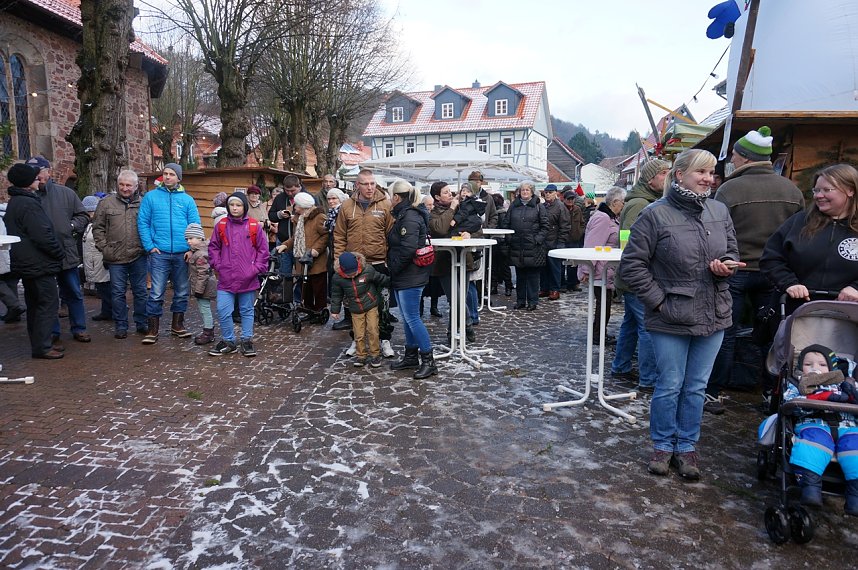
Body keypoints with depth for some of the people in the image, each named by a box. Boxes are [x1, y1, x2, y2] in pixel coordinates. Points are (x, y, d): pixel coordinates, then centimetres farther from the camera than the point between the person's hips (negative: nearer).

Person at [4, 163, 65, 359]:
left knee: (35, 305, 15)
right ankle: (42, 346, -2)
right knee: (48, 303, -5)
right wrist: (60, 252, -8)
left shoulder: (14, 203, 15)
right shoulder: (28, 204, -18)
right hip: (39, 265, -10)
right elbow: (43, 236, -23)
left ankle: (39, 344, 23)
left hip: (26, 264, 10)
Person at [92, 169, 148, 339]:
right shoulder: (107, 203, 4)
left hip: (138, 256, 0)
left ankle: (141, 323, 21)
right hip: (116, 257, 0)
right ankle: (120, 326, 16)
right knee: (118, 293, 6)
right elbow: (97, 227, 6)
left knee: (140, 291, 9)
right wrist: (104, 247, -2)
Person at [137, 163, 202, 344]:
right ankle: (153, 330, 7)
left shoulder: (187, 199, 7)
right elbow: (142, 222, 1)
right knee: (156, 293, -3)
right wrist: (150, 246, -9)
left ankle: (177, 325, 25)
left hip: (182, 254, 2)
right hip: (159, 253, -2)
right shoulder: (151, 196, 4)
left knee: (181, 292, 11)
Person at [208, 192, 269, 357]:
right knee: (223, 312, -1)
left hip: (248, 279, -1)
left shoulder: (254, 226, -1)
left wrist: (257, 268, -4)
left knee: (247, 311, 11)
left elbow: (263, 249, 2)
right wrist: (217, 265, 1)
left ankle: (247, 340, 24)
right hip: (226, 278, 1)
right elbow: (213, 247, 11)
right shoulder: (221, 226, 3)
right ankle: (228, 341, 16)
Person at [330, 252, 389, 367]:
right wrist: (335, 310, 8)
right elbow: (336, 294, 1)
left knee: (372, 331, -3)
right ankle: (360, 356, 19)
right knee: (359, 334, 2)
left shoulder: (367, 270, -18)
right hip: (356, 310, 1)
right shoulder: (338, 277, -13)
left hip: (371, 306, -1)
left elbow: (381, 279, -2)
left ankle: (375, 354, 12)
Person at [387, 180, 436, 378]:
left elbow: (408, 250, -25)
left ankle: (428, 361, 3)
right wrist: (393, 268, 14)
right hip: (403, 276, 10)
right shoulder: (403, 215, 15)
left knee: (412, 317, -6)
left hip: (411, 277, -10)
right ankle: (410, 356, 28)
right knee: (407, 317, 16)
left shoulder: (410, 217, -18)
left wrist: (393, 267, -15)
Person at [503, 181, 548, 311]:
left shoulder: (538, 206, 3)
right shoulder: (513, 206, 12)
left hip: (533, 247, -3)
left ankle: (532, 301, 7)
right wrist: (509, 239, 2)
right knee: (519, 275, 9)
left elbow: (544, 226, 1)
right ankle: (520, 300, 17)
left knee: (533, 274, 0)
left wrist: (538, 239, -10)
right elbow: (507, 224, 14)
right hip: (517, 246, 3)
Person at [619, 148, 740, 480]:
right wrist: (658, 300, -12)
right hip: (671, 318, -4)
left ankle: (686, 446, 30)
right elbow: (632, 265, -10)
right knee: (669, 386, 7)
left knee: (696, 388, 14)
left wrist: (727, 266, -6)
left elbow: (732, 251, 17)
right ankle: (663, 445, 27)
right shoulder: (655, 214, -11)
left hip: (713, 316, 5)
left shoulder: (719, 211, 4)